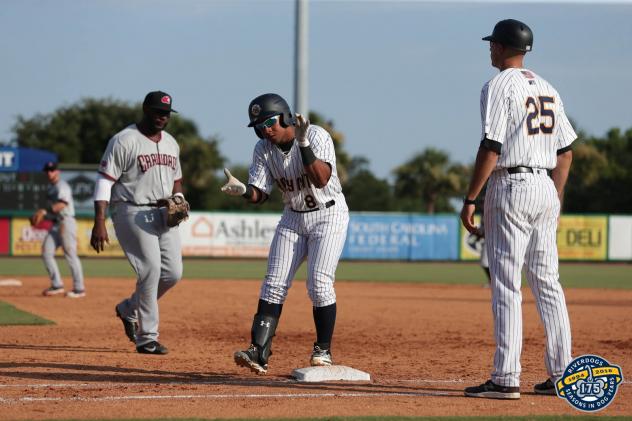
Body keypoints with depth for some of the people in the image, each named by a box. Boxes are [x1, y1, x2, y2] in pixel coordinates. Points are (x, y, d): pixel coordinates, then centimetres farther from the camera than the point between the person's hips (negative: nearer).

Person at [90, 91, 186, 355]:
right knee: (151, 269, -16)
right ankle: (147, 338, -8)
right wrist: (99, 223, -20)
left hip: (164, 214, 7)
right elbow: (104, 182, -11)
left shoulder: (171, 143, 15)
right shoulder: (124, 141, -8)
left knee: (173, 272, 0)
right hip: (133, 212, -7)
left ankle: (129, 309, 25)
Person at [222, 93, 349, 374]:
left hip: (328, 215, -5)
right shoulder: (263, 149, -4)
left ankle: (323, 351, 0)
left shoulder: (316, 136, -20)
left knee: (319, 283, -15)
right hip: (293, 218, 5)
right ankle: (259, 352, -11)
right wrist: (242, 190, -29)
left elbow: (321, 179, -32)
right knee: (274, 284, -6)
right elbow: (259, 194, -7)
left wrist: (303, 144, -40)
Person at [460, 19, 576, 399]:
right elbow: (566, 151, 15)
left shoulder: (499, 87, -9)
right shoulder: (547, 89, 15)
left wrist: (470, 200, -13)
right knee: (548, 282, 10)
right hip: (546, 188, 8)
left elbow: (491, 147, -16)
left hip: (511, 188, -7)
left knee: (506, 285, -7)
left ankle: (506, 379, -10)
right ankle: (561, 374, 10)